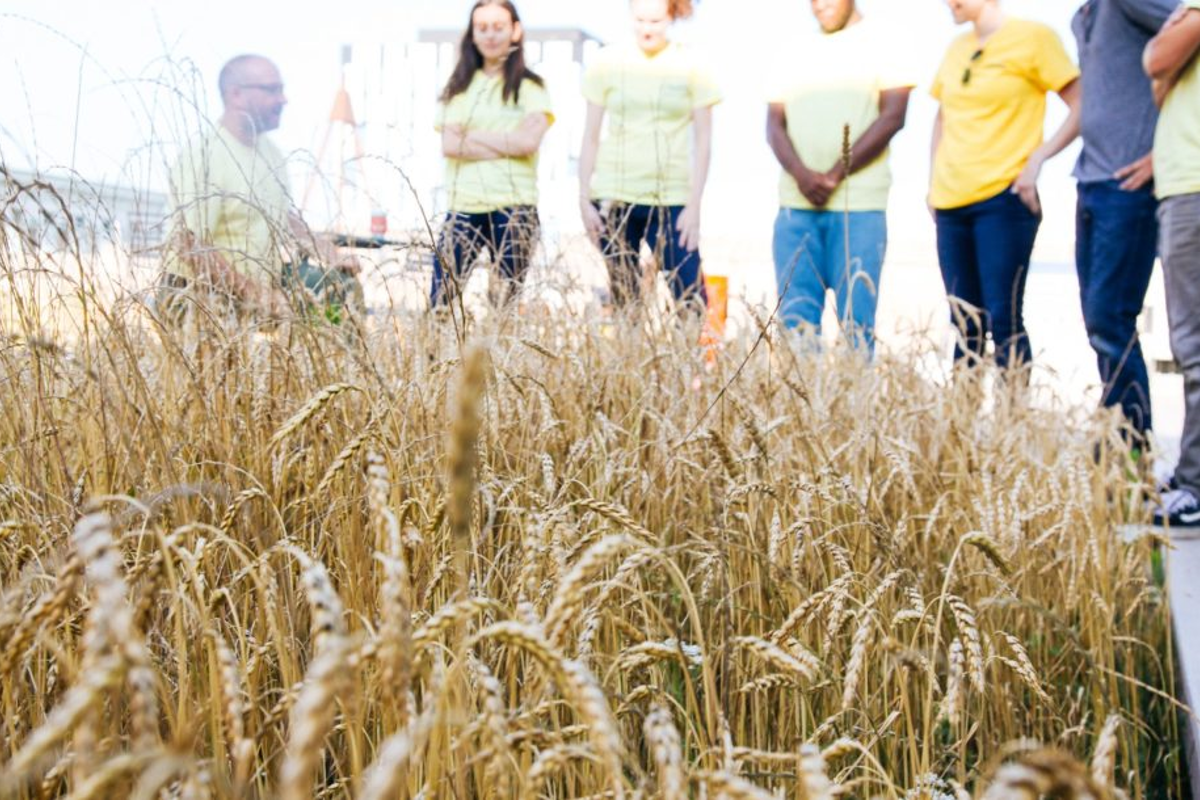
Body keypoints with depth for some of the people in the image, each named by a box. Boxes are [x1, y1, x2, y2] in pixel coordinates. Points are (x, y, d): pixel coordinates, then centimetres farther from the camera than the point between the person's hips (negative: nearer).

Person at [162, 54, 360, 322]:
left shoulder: (269, 150, 10)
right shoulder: (202, 157, -18)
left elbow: (286, 216, 24)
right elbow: (193, 247, -25)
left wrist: (332, 255, 8)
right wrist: (258, 297, -27)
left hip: (264, 278, 9)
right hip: (202, 296, -9)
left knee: (343, 282, 5)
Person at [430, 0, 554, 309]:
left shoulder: (529, 87, 7)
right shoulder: (459, 86, 13)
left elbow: (528, 141, -9)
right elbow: (449, 145, -1)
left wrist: (472, 135, -4)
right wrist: (507, 146, -9)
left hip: (514, 208, -1)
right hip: (464, 206, 2)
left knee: (506, 301, 3)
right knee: (439, 300, -6)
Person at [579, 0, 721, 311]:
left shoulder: (690, 67, 3)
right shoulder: (609, 62, 5)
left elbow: (703, 142, 3)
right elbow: (591, 137, 8)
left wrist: (694, 205, -5)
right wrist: (584, 199, 2)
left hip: (672, 201, -1)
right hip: (614, 198, 1)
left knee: (691, 300, -9)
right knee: (624, 299, 4)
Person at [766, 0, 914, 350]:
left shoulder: (881, 45, 5)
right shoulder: (796, 56, 17)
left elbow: (892, 116, -5)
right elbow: (774, 123, 9)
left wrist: (836, 175, -11)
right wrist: (801, 174, -10)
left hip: (858, 206, -4)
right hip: (796, 206, 4)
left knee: (855, 320, -5)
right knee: (794, 318, 1)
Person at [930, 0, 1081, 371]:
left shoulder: (1032, 37, -3)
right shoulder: (956, 49, 15)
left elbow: (1083, 107, -5)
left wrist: (1037, 159, -14)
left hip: (1003, 200, -6)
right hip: (950, 203, 6)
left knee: (1003, 319, -11)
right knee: (965, 324, 8)